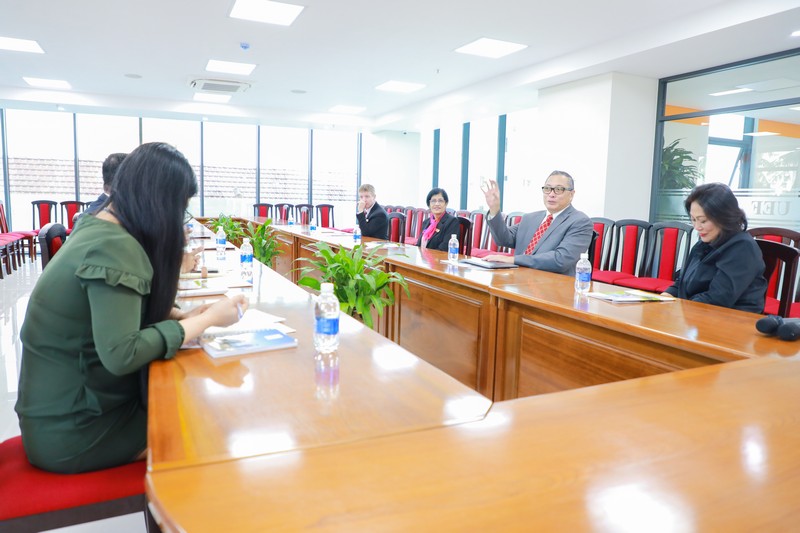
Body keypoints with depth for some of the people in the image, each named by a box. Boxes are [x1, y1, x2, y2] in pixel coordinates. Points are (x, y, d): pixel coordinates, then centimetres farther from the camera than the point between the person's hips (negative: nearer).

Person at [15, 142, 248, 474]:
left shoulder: (95, 228, 2)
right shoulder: (115, 248, -25)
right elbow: (120, 355, -30)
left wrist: (184, 316, -4)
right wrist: (207, 319, -22)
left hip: (62, 410, 8)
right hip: (71, 431, -8)